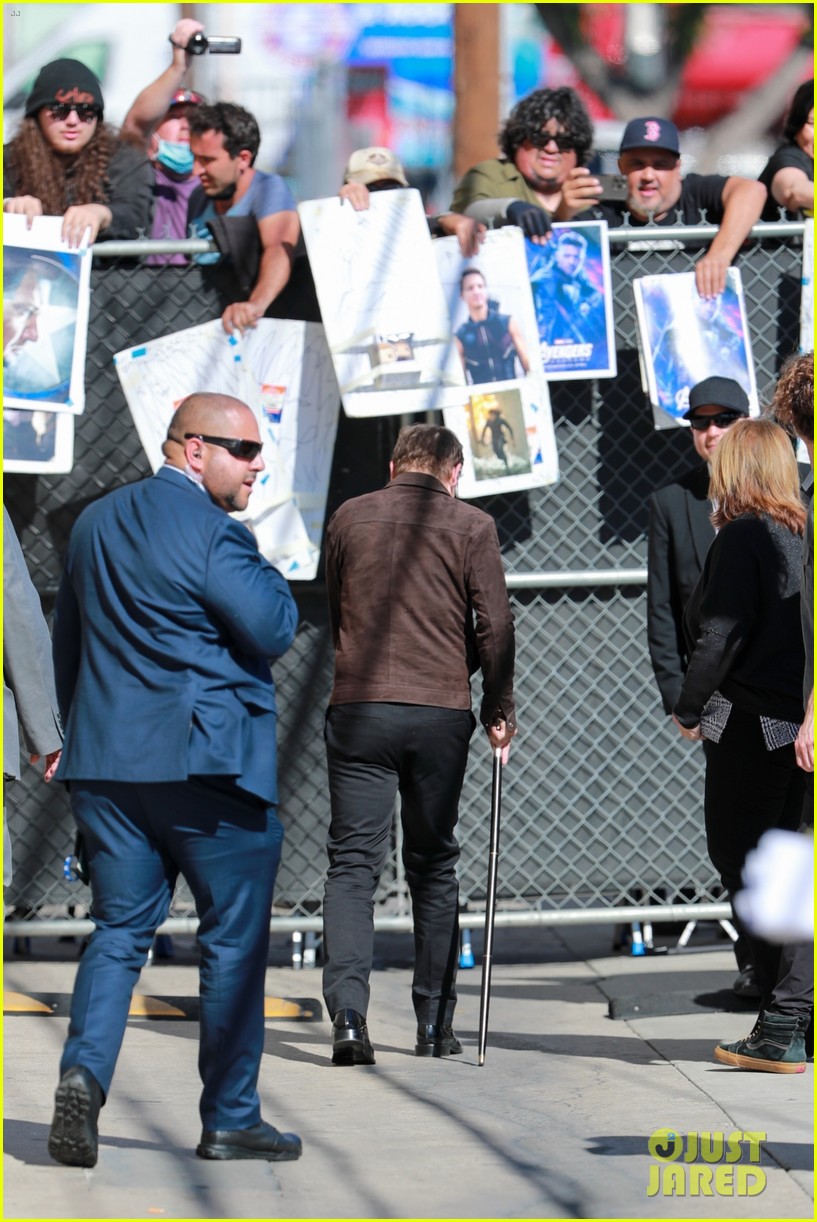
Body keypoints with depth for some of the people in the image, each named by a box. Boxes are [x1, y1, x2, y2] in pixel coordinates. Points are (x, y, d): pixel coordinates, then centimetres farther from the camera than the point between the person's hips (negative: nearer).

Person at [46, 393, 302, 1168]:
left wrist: (82, 731, 28)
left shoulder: (96, 522, 13)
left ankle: (84, 1070, -13)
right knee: (234, 938, 4)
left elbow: (66, 639, 19)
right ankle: (229, 1119, 8)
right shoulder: (213, 532, -13)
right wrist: (269, 575, 3)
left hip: (105, 763, 6)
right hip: (205, 764, -6)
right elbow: (271, 631, -16)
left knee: (119, 928, 10)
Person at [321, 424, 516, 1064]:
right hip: (442, 712, -1)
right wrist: (500, 709, 9)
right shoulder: (471, 525, 1)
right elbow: (495, 626, -2)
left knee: (353, 862, -1)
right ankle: (435, 1024, 14)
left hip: (359, 708, 1)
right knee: (434, 866, 11)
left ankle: (348, 1014, -18)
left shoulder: (348, 518, 9)